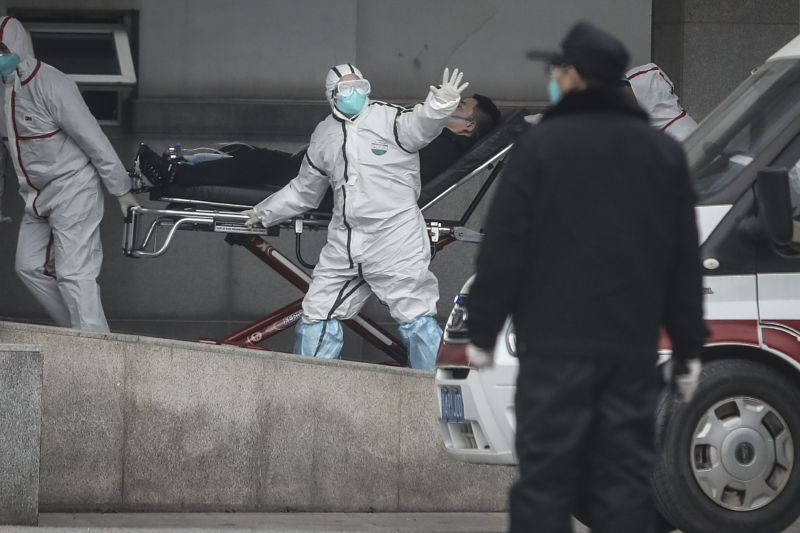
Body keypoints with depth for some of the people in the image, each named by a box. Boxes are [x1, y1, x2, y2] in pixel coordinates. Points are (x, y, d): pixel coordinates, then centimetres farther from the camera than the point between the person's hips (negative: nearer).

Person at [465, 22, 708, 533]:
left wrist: (483, 331, 2)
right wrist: (689, 348, 15)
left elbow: (505, 247, -6)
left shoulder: (541, 145, -6)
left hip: (556, 342, -4)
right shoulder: (663, 151, 9)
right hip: (634, 344, 4)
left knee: (547, 471, -2)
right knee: (625, 470, 5)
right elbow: (685, 259, 11)